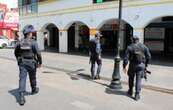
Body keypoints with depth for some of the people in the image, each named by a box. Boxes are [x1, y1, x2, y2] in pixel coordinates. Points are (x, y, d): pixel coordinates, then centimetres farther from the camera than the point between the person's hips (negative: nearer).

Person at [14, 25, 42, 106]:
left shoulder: (20, 42, 1)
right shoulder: (33, 42, -13)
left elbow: (16, 52, 11)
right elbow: (38, 53, -15)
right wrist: (40, 62, -1)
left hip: (22, 63, 2)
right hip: (31, 63, -2)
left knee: (22, 79, -3)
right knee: (32, 78, 19)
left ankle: (21, 97, -12)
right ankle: (34, 90, 42)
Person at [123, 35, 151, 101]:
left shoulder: (130, 47, -3)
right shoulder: (144, 46, 3)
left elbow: (126, 58, -10)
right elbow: (148, 56, 0)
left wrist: (124, 66, -5)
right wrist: (145, 64, 11)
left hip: (132, 65, -1)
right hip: (141, 65, 1)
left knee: (131, 78, 18)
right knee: (139, 80, 4)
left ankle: (130, 91, 31)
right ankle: (137, 95, 1)